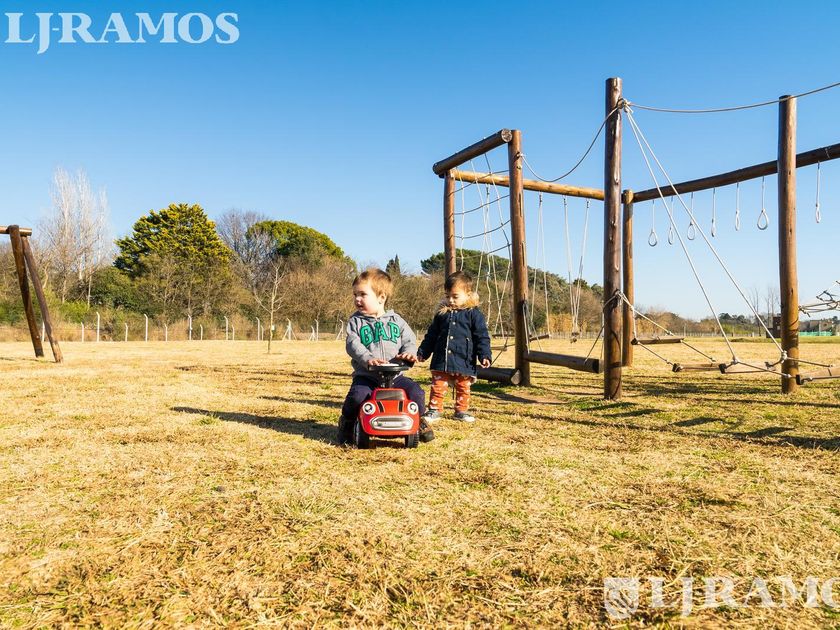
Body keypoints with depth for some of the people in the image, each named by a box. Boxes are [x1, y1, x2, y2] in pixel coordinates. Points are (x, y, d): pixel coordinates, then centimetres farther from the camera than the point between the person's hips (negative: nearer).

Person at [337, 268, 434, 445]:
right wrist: (367, 359, -31)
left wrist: (409, 352, -16)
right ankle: (347, 422, 5)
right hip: (366, 376, -2)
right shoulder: (355, 322, 2)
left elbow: (409, 339, 8)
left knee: (416, 392, -16)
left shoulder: (395, 320, 9)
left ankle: (418, 420, 17)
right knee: (357, 395, -29)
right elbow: (353, 345, -12)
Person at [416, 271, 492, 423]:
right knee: (437, 386, 4)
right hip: (441, 361, 2)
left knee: (463, 388, 12)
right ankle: (434, 409, 16)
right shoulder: (442, 313, 6)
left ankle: (461, 410, 27)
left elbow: (482, 337, -5)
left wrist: (484, 355, -14)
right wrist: (422, 352, 15)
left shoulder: (474, 314, -4)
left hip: (464, 361, -2)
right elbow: (431, 335, 14)